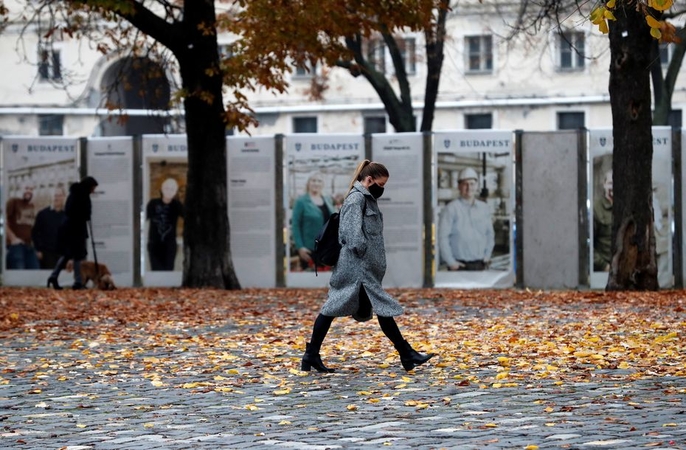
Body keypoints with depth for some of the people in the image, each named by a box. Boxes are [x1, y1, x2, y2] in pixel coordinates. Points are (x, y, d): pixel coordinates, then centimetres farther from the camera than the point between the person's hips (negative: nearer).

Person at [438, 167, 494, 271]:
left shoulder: (484, 208, 13)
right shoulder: (451, 209, -4)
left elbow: (490, 235, 21)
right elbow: (442, 238, -7)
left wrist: (487, 256, 10)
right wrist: (450, 262, -9)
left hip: (480, 265, 5)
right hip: (459, 265, -5)